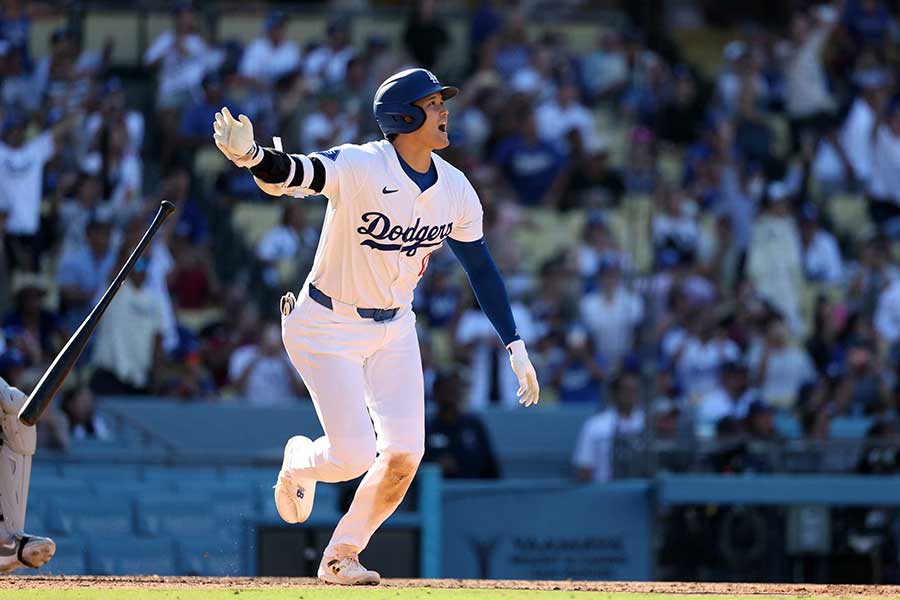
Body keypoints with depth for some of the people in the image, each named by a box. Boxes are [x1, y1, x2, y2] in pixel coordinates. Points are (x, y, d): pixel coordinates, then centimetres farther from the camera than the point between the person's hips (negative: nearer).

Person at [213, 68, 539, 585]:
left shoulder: (456, 190, -6)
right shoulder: (359, 168, -25)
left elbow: (481, 267, 6)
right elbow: (291, 174, -42)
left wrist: (516, 347, 5)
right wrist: (252, 156, -66)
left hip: (394, 329, 5)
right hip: (328, 328, -5)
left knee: (404, 455, -7)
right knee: (354, 455, -14)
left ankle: (342, 556, 15)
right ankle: (300, 463, 25)